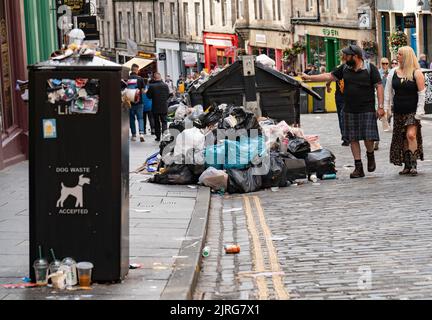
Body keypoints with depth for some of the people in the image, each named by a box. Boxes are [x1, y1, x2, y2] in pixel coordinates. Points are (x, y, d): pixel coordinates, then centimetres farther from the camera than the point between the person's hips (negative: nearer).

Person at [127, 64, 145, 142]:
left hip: (130, 102, 1)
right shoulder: (140, 78, -6)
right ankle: (141, 133, -14)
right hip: (139, 102, -1)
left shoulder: (127, 79, -5)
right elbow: (142, 91, -3)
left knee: (132, 118, 13)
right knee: (140, 118, 5)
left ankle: (134, 135, 14)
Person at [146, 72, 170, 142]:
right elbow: (168, 95, 4)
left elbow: (149, 96, -6)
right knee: (164, 121, 8)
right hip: (164, 107, 1)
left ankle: (158, 136, 15)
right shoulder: (165, 85, -6)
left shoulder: (151, 86, -14)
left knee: (157, 122, 11)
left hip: (155, 108, -1)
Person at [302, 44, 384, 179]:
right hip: (349, 111, 5)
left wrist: (380, 106, -11)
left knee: (368, 138, -9)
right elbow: (329, 76, 16)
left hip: (367, 110, -5)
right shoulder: (345, 68, 10)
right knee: (353, 139, 3)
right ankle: (358, 168, 10)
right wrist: (309, 77, 13)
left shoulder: (370, 68, -4)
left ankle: (370, 155, 23)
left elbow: (379, 87, -5)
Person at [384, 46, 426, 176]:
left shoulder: (416, 73, -5)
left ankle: (413, 164, -12)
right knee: (402, 138, 5)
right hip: (398, 111, 5)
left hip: (413, 111, -5)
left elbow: (421, 92, -5)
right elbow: (388, 92, 11)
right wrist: (386, 107, 5)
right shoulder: (393, 73, 7)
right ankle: (407, 166, 11)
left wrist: (420, 110, -11)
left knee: (411, 135, -17)